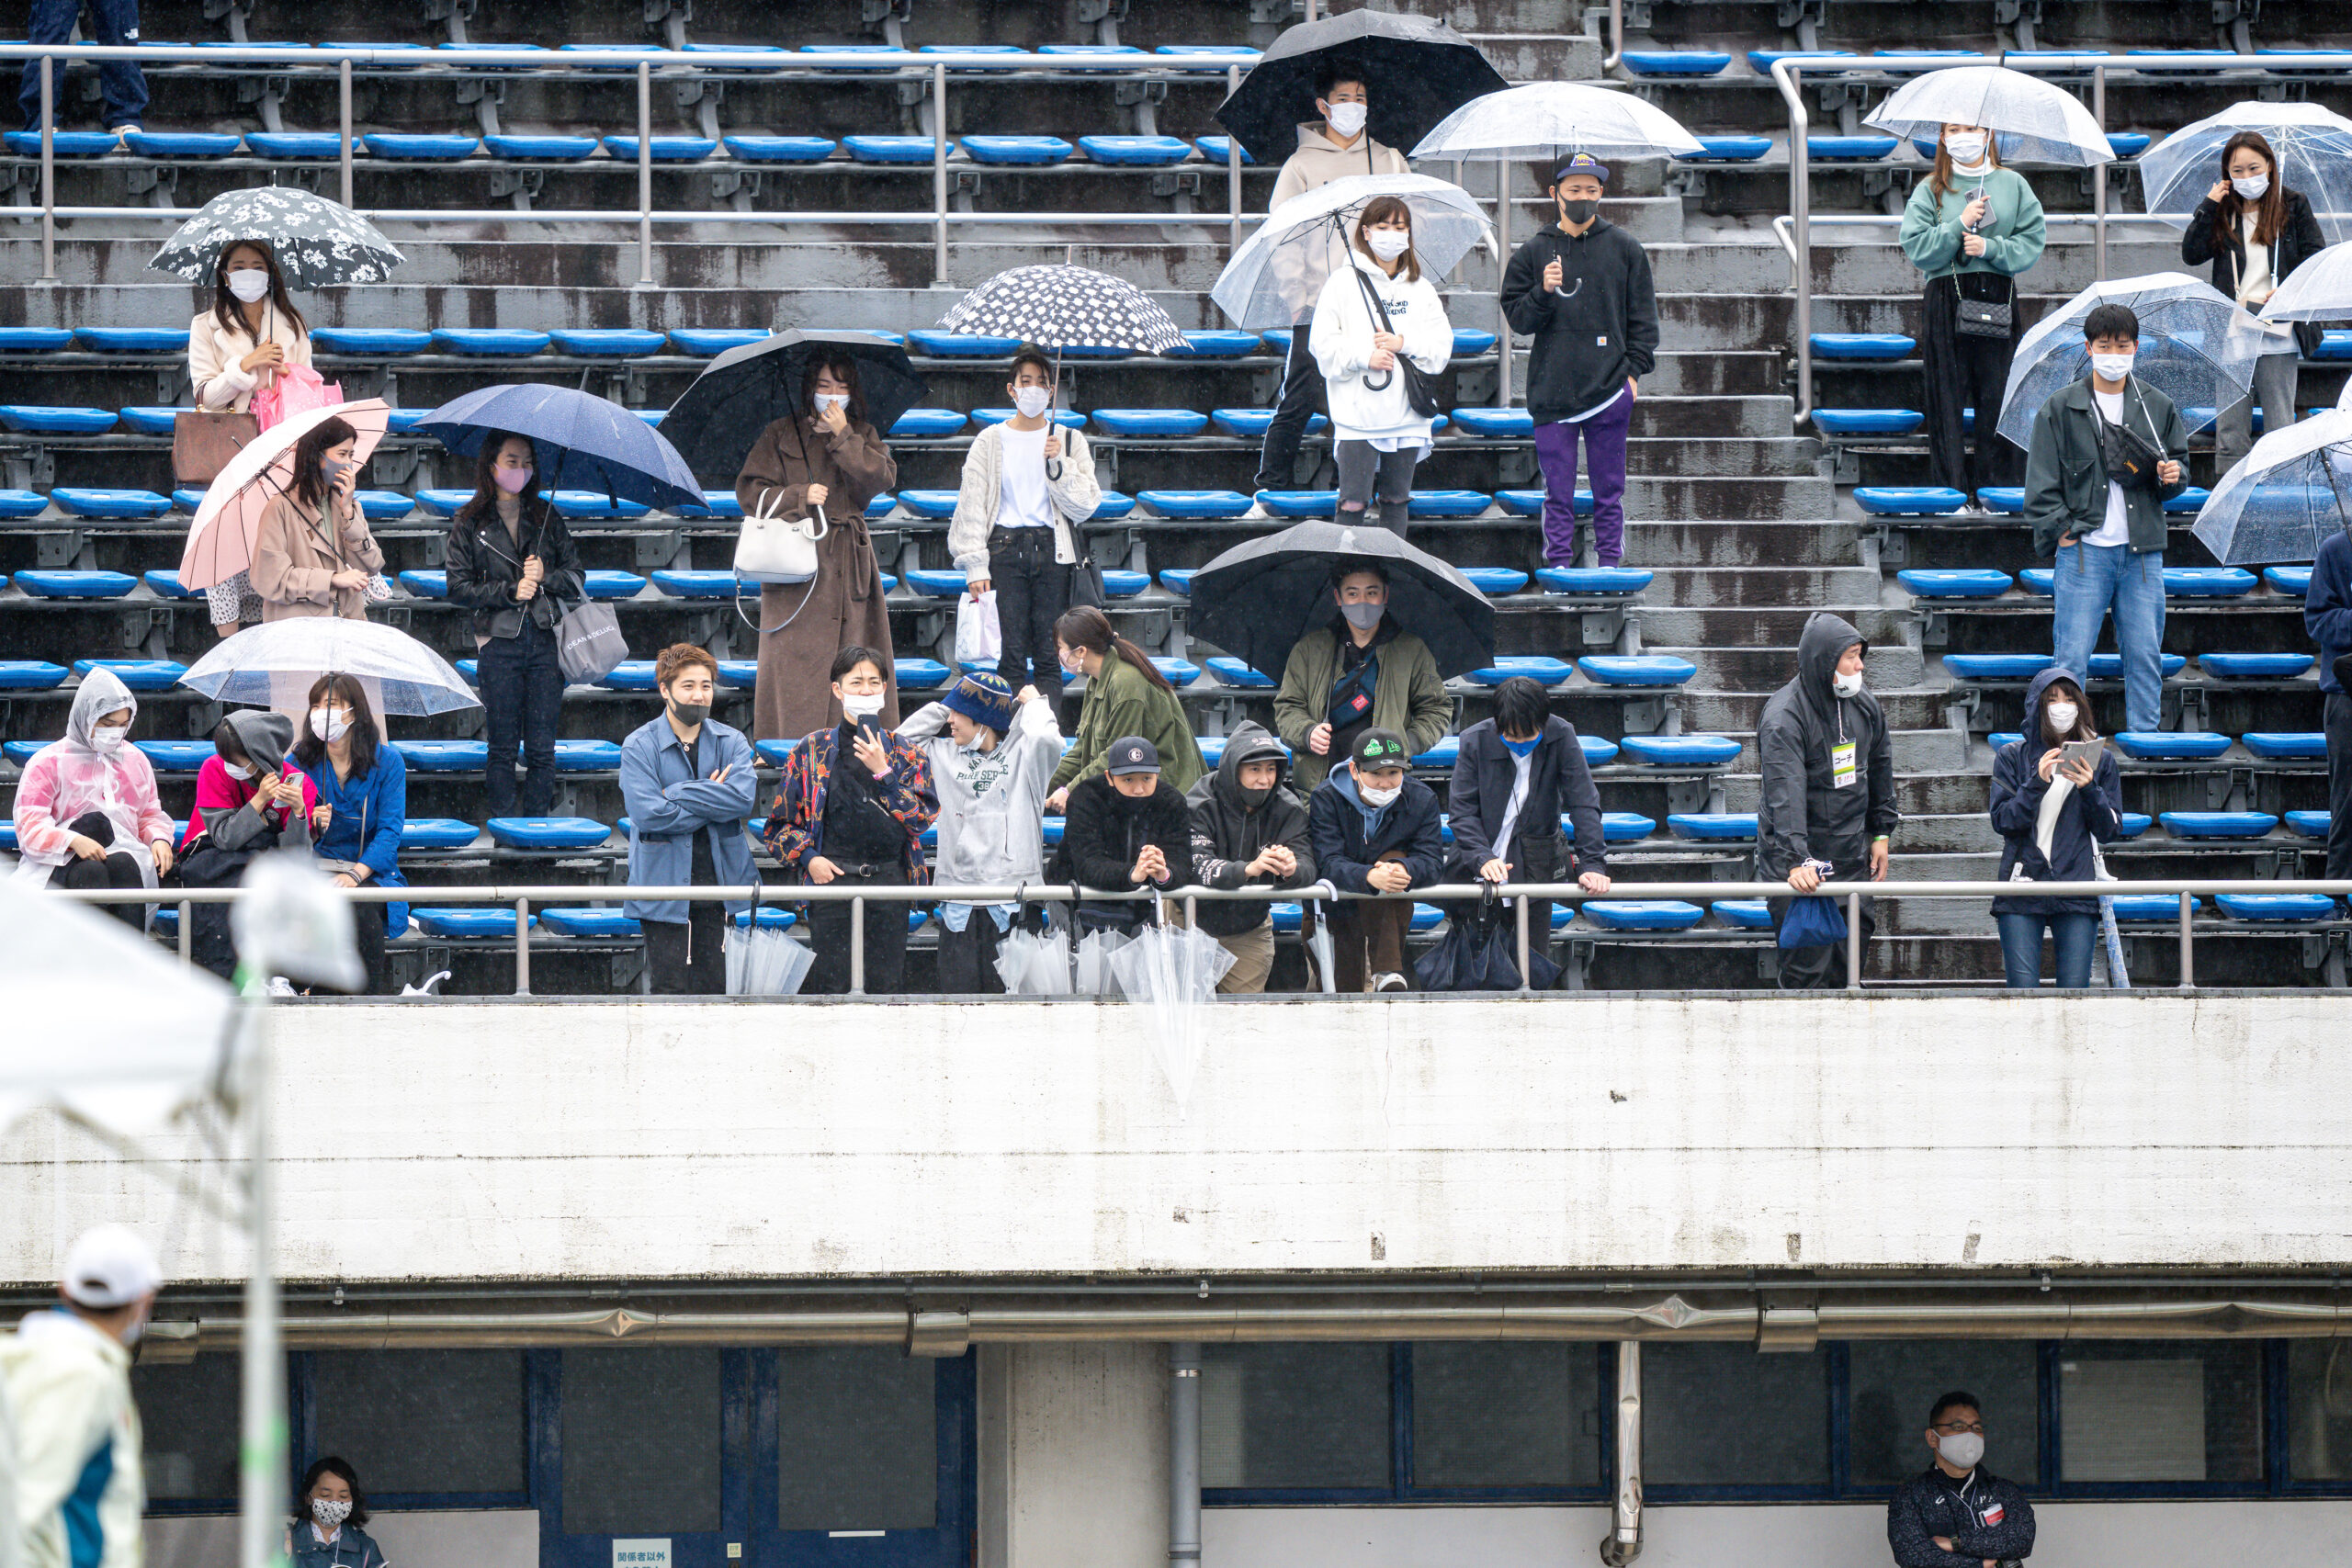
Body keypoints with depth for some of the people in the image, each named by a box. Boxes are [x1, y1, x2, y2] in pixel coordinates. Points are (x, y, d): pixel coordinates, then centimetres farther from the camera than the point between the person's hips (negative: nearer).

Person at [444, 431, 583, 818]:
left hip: (545, 642, 2)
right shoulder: (469, 522, 6)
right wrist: (510, 591, -11)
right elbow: (459, 588, 0)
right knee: (502, 746, 0)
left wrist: (545, 577, -8)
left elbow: (576, 578, 12)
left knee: (541, 748, 0)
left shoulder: (544, 516, 12)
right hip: (500, 643, -2)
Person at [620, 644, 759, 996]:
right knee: (671, 991, -5)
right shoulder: (639, 746, -3)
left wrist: (677, 794, -14)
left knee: (713, 989, 5)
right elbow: (649, 814, -16)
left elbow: (744, 796, -11)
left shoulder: (731, 742, 7)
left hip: (718, 885, 3)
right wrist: (713, 803, -10)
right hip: (664, 885, -3)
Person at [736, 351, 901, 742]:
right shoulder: (780, 436, 7)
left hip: (849, 563, 3)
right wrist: (800, 497, -12)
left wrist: (843, 437, -9)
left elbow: (884, 478, -4)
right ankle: (789, 745, -9)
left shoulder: (864, 435, 14)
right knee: (795, 661, -9)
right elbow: (750, 493, 2)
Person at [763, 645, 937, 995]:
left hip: (890, 879, 1)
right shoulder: (811, 752, 10)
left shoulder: (907, 753, 11)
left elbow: (923, 815, -1)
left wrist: (882, 772, -8)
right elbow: (780, 824, 14)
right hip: (832, 877, -1)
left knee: (887, 985, -2)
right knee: (828, 981, -7)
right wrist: (808, 858, -3)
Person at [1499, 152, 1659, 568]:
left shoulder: (1624, 248, 7)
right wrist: (1544, 292, -14)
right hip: (1552, 391, 0)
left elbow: (1643, 315, 9)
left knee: (1609, 491, 3)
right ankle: (1558, 568, 5)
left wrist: (1634, 369, 0)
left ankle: (1610, 564, 8)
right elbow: (1518, 318, 5)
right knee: (1558, 494, 1)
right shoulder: (1533, 253, 7)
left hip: (1610, 390, 0)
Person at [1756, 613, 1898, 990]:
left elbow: (1879, 769, 21)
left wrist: (1881, 832, 19)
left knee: (1851, 966, 8)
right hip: (1799, 864, -6)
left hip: (1852, 859, 6)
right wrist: (1796, 860, -37)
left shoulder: (1864, 707, 5)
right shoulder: (1784, 718, -18)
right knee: (1806, 969, -10)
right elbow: (1786, 795, -27)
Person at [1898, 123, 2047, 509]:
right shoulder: (1930, 191, 8)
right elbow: (1917, 248, -2)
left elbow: (2032, 243, 4)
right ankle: (1953, 490, 0)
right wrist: (1959, 226, -12)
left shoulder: (2012, 185, 11)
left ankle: (1997, 488, 5)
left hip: (1998, 299, 1)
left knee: (1997, 395, -1)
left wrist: (1990, 248, -11)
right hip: (1946, 299, -1)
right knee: (1948, 399, -3)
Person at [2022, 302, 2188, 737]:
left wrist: (2173, 475, -4)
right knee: (2072, 657, -5)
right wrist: (2061, 531, -6)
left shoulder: (2157, 407, 10)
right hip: (2083, 550, -2)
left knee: (2145, 656, 4)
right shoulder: (2061, 408, 3)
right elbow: (2041, 480, 3)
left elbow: (2179, 464, 19)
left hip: (2142, 553, 2)